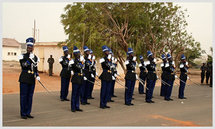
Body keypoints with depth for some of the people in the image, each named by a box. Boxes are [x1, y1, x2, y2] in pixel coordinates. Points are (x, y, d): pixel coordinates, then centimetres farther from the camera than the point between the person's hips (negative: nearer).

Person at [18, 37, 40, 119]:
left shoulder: (35, 57, 12)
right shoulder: (23, 56, -2)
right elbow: (23, 65, -17)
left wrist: (37, 76, 3)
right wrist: (30, 59, -26)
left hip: (32, 80, 5)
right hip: (24, 79, -4)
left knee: (30, 96, 8)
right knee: (23, 96, 0)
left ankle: (28, 113, 18)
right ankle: (23, 113, 9)